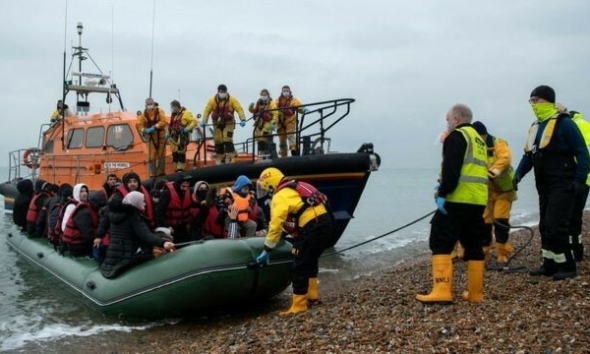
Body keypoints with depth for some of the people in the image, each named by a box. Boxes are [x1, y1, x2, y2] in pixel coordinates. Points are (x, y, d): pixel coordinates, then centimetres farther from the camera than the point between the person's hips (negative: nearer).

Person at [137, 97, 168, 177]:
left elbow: (164, 121, -16)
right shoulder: (144, 114, 4)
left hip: (160, 136, -1)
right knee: (151, 156, 0)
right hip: (151, 138, 1)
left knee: (161, 155, 5)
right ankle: (152, 174, 4)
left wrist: (155, 127, -25)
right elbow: (139, 124, 2)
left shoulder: (160, 112, -3)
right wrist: (144, 130, -17)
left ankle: (161, 172, 15)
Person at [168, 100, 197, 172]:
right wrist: (168, 134, 20)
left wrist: (187, 128, -21)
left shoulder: (185, 113, -7)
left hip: (182, 137, -8)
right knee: (174, 153, 7)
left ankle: (180, 170, -7)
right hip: (174, 137, 8)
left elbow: (194, 122, -12)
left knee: (181, 154, -11)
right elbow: (171, 125, 27)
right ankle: (176, 170, 15)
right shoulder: (173, 114, 17)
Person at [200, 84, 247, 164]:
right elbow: (207, 111, -1)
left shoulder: (232, 100, -8)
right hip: (217, 124, 3)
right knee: (218, 142, 5)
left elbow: (239, 109, -11)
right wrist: (204, 121, -11)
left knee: (228, 141, -15)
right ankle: (220, 160, 19)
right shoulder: (212, 100, -2)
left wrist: (242, 119, -24)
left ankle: (231, 160, -9)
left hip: (228, 124, -3)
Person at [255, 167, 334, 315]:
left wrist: (267, 250, -4)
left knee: (300, 266, -1)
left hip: (313, 228, -9)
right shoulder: (295, 188, 21)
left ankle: (298, 305, 4)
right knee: (311, 260, 26)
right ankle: (311, 293, 34)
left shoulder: (280, 196, -6)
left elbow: (276, 224, -10)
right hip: (326, 222, 9)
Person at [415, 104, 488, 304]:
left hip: (459, 199, -9)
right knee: (474, 244, 12)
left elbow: (451, 168, -17)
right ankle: (475, 293, 15)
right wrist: (444, 186, 22)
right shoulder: (479, 139, 24)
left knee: (441, 242, -8)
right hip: (478, 200, 9)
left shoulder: (457, 136, -4)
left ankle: (442, 291, -16)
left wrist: (443, 193, -18)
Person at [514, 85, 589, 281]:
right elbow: (528, 155, 17)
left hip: (562, 186, -9)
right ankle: (550, 264, 22)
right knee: (545, 227, 12)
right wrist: (518, 175, 4)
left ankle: (567, 266, 0)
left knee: (555, 226, -12)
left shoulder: (564, 123, -11)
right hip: (544, 186, 9)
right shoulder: (535, 127, 14)